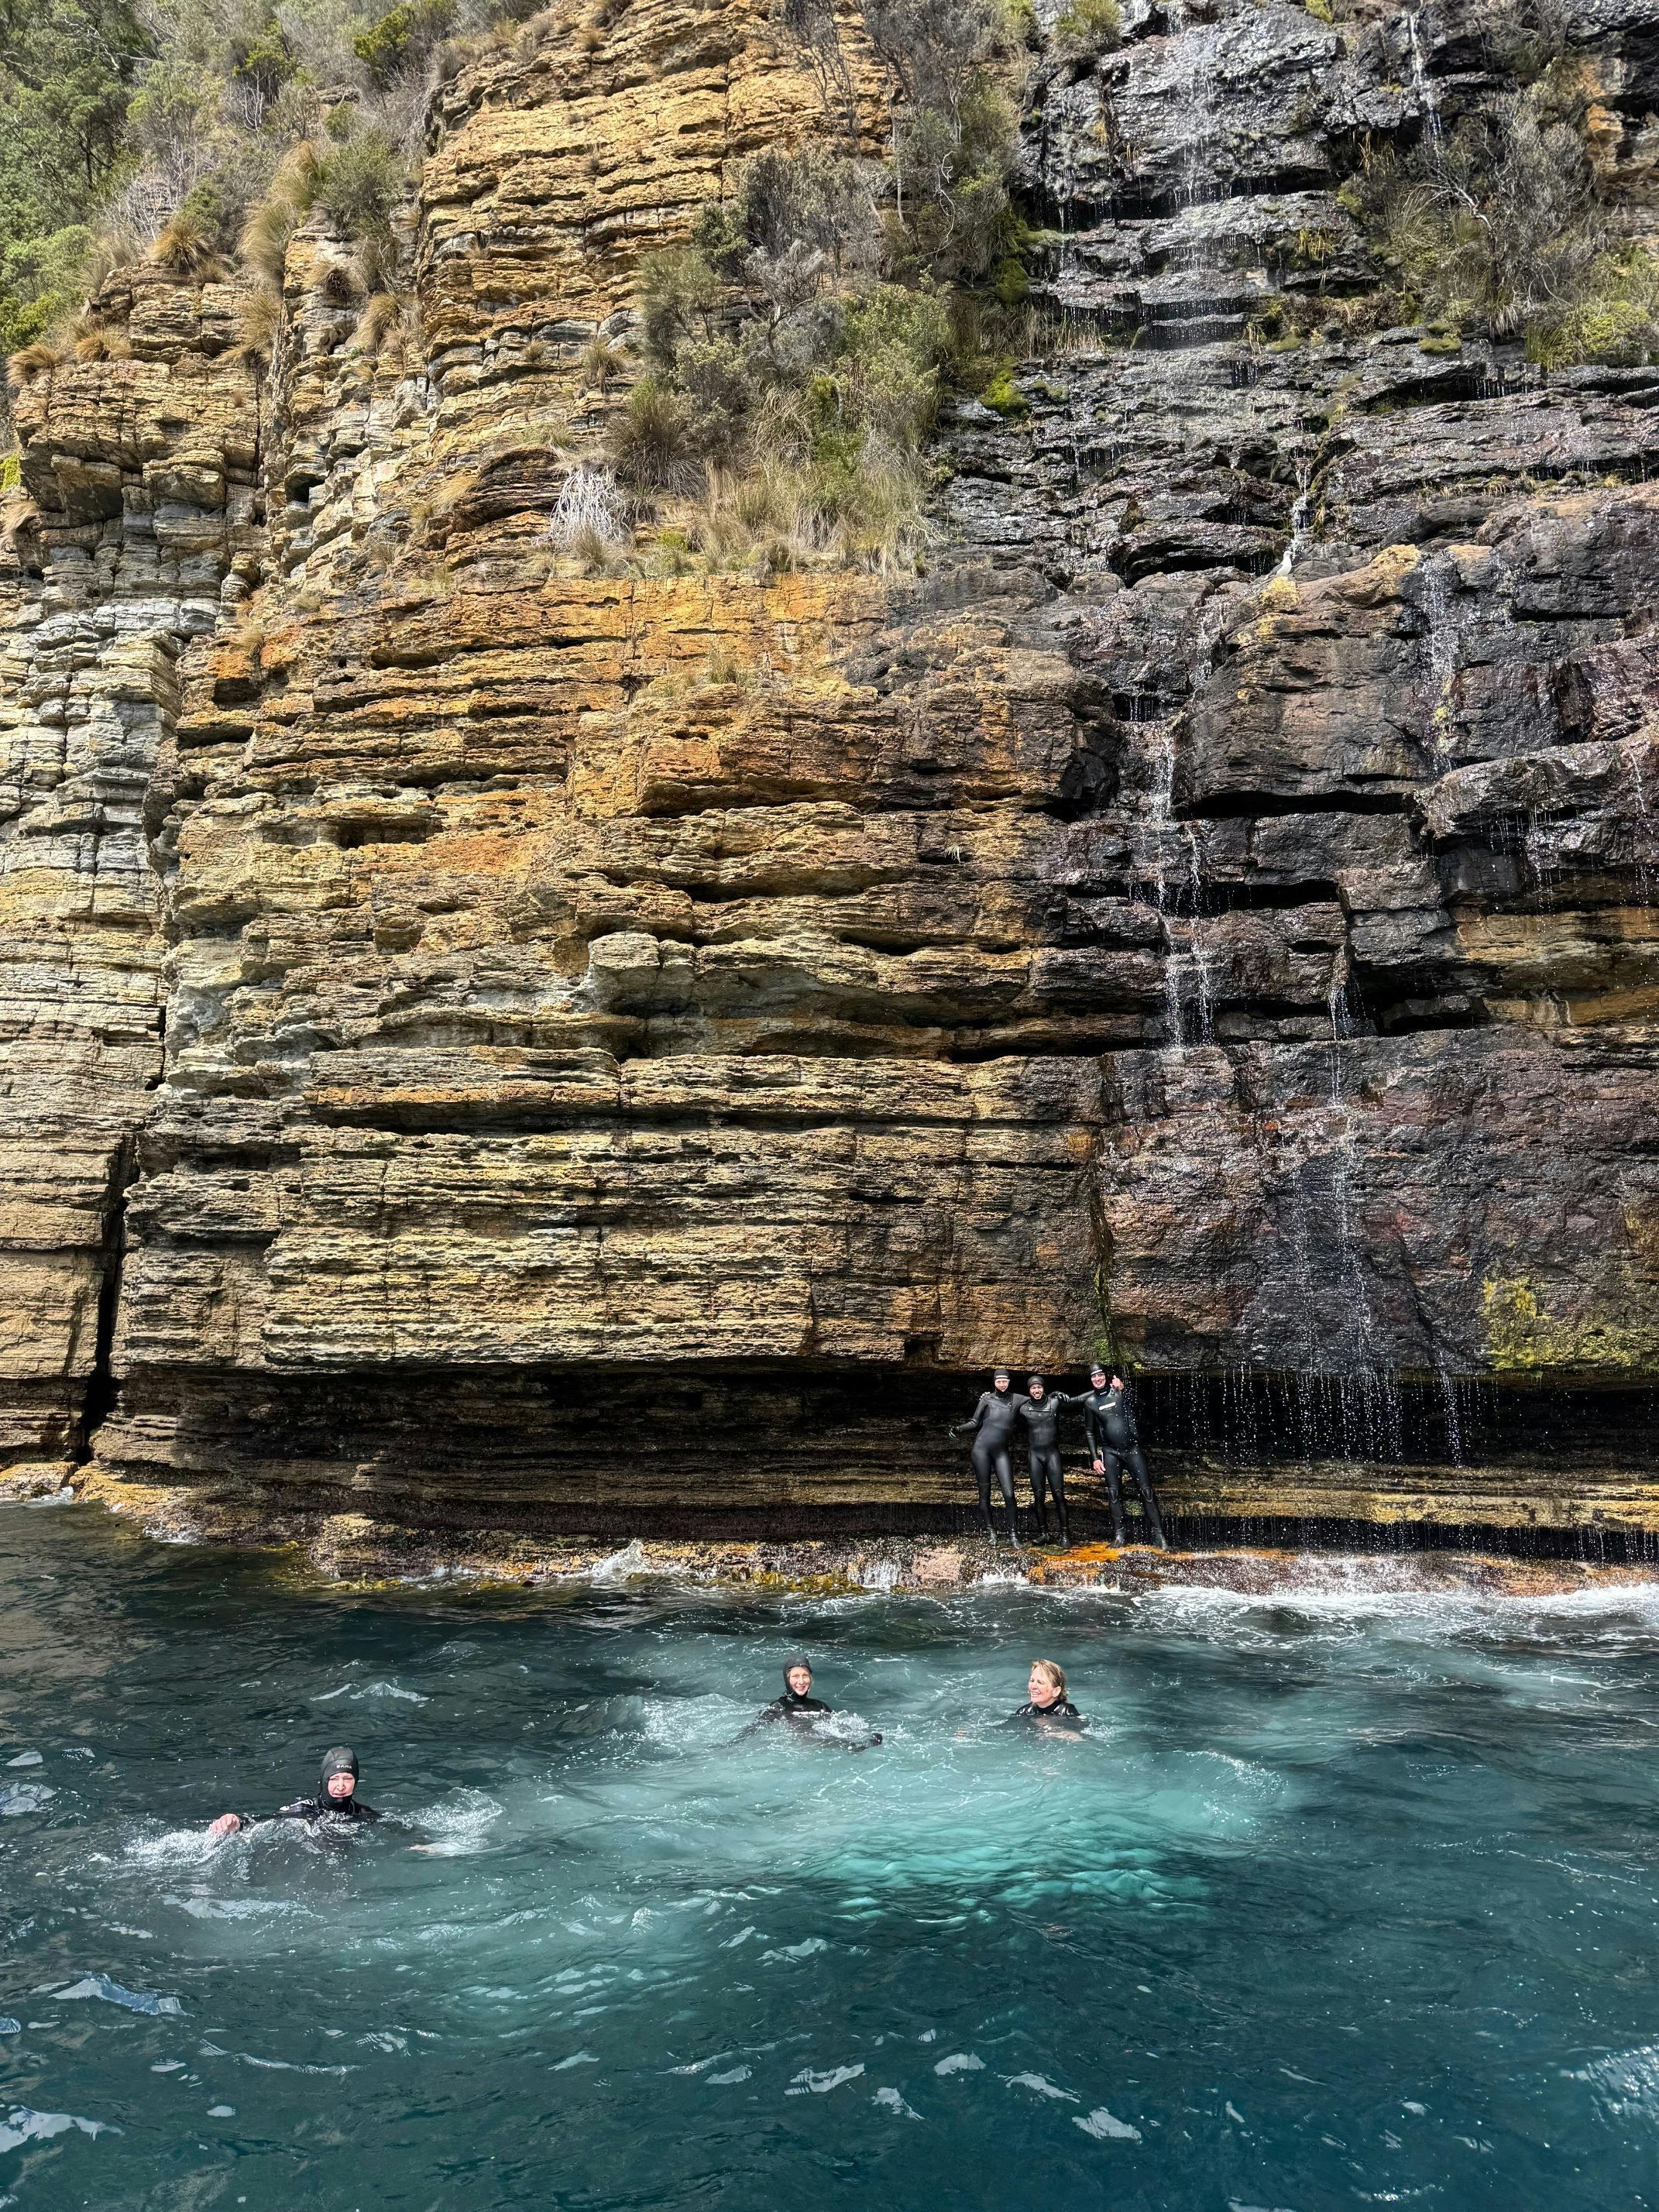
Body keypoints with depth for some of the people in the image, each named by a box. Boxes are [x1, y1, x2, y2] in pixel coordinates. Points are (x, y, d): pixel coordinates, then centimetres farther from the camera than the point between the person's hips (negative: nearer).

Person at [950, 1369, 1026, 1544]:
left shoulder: (1016, 1400, 10)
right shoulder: (987, 1399, 6)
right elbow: (974, 1422, 6)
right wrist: (959, 1429, -9)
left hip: (1002, 1452, 1)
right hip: (982, 1449, -1)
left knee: (1009, 1494, -9)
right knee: (984, 1493, 1)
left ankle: (1013, 1533, -1)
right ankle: (990, 1531, 12)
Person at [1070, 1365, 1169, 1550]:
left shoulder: (1119, 1389, 0)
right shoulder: (1090, 1402, 4)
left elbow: (1134, 1405, -14)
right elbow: (1089, 1432, 10)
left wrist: (1123, 1389, -29)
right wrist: (1095, 1458, 3)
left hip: (1133, 1448, -1)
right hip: (1110, 1452, 2)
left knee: (1146, 1490, -7)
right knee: (1114, 1493, -3)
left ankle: (1158, 1535, -8)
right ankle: (1118, 1536, 1)